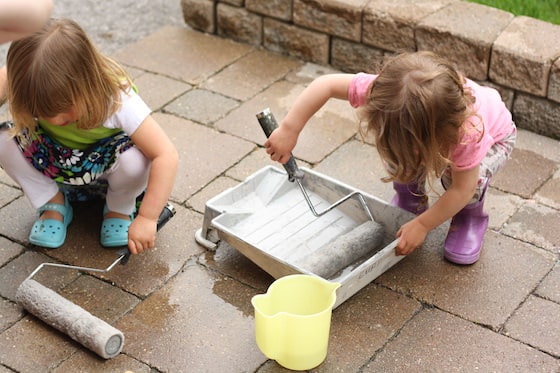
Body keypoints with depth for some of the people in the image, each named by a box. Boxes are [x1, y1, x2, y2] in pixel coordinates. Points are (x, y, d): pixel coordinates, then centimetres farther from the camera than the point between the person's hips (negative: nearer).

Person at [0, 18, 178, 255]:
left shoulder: (117, 98, -35)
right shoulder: (27, 85, -28)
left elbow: (166, 155, -37)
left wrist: (147, 218, -38)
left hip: (105, 164, -2)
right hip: (55, 161, 2)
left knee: (135, 158, -35)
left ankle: (119, 208, -1)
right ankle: (53, 204, 0)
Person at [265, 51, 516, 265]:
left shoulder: (469, 132, -46)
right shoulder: (388, 92, -40)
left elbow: (462, 189, -34)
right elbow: (325, 84, -36)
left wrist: (422, 225, -29)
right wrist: (289, 130, -41)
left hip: (495, 135, -4)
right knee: (396, 149, -26)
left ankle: (471, 216, 0)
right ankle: (410, 200, 4)